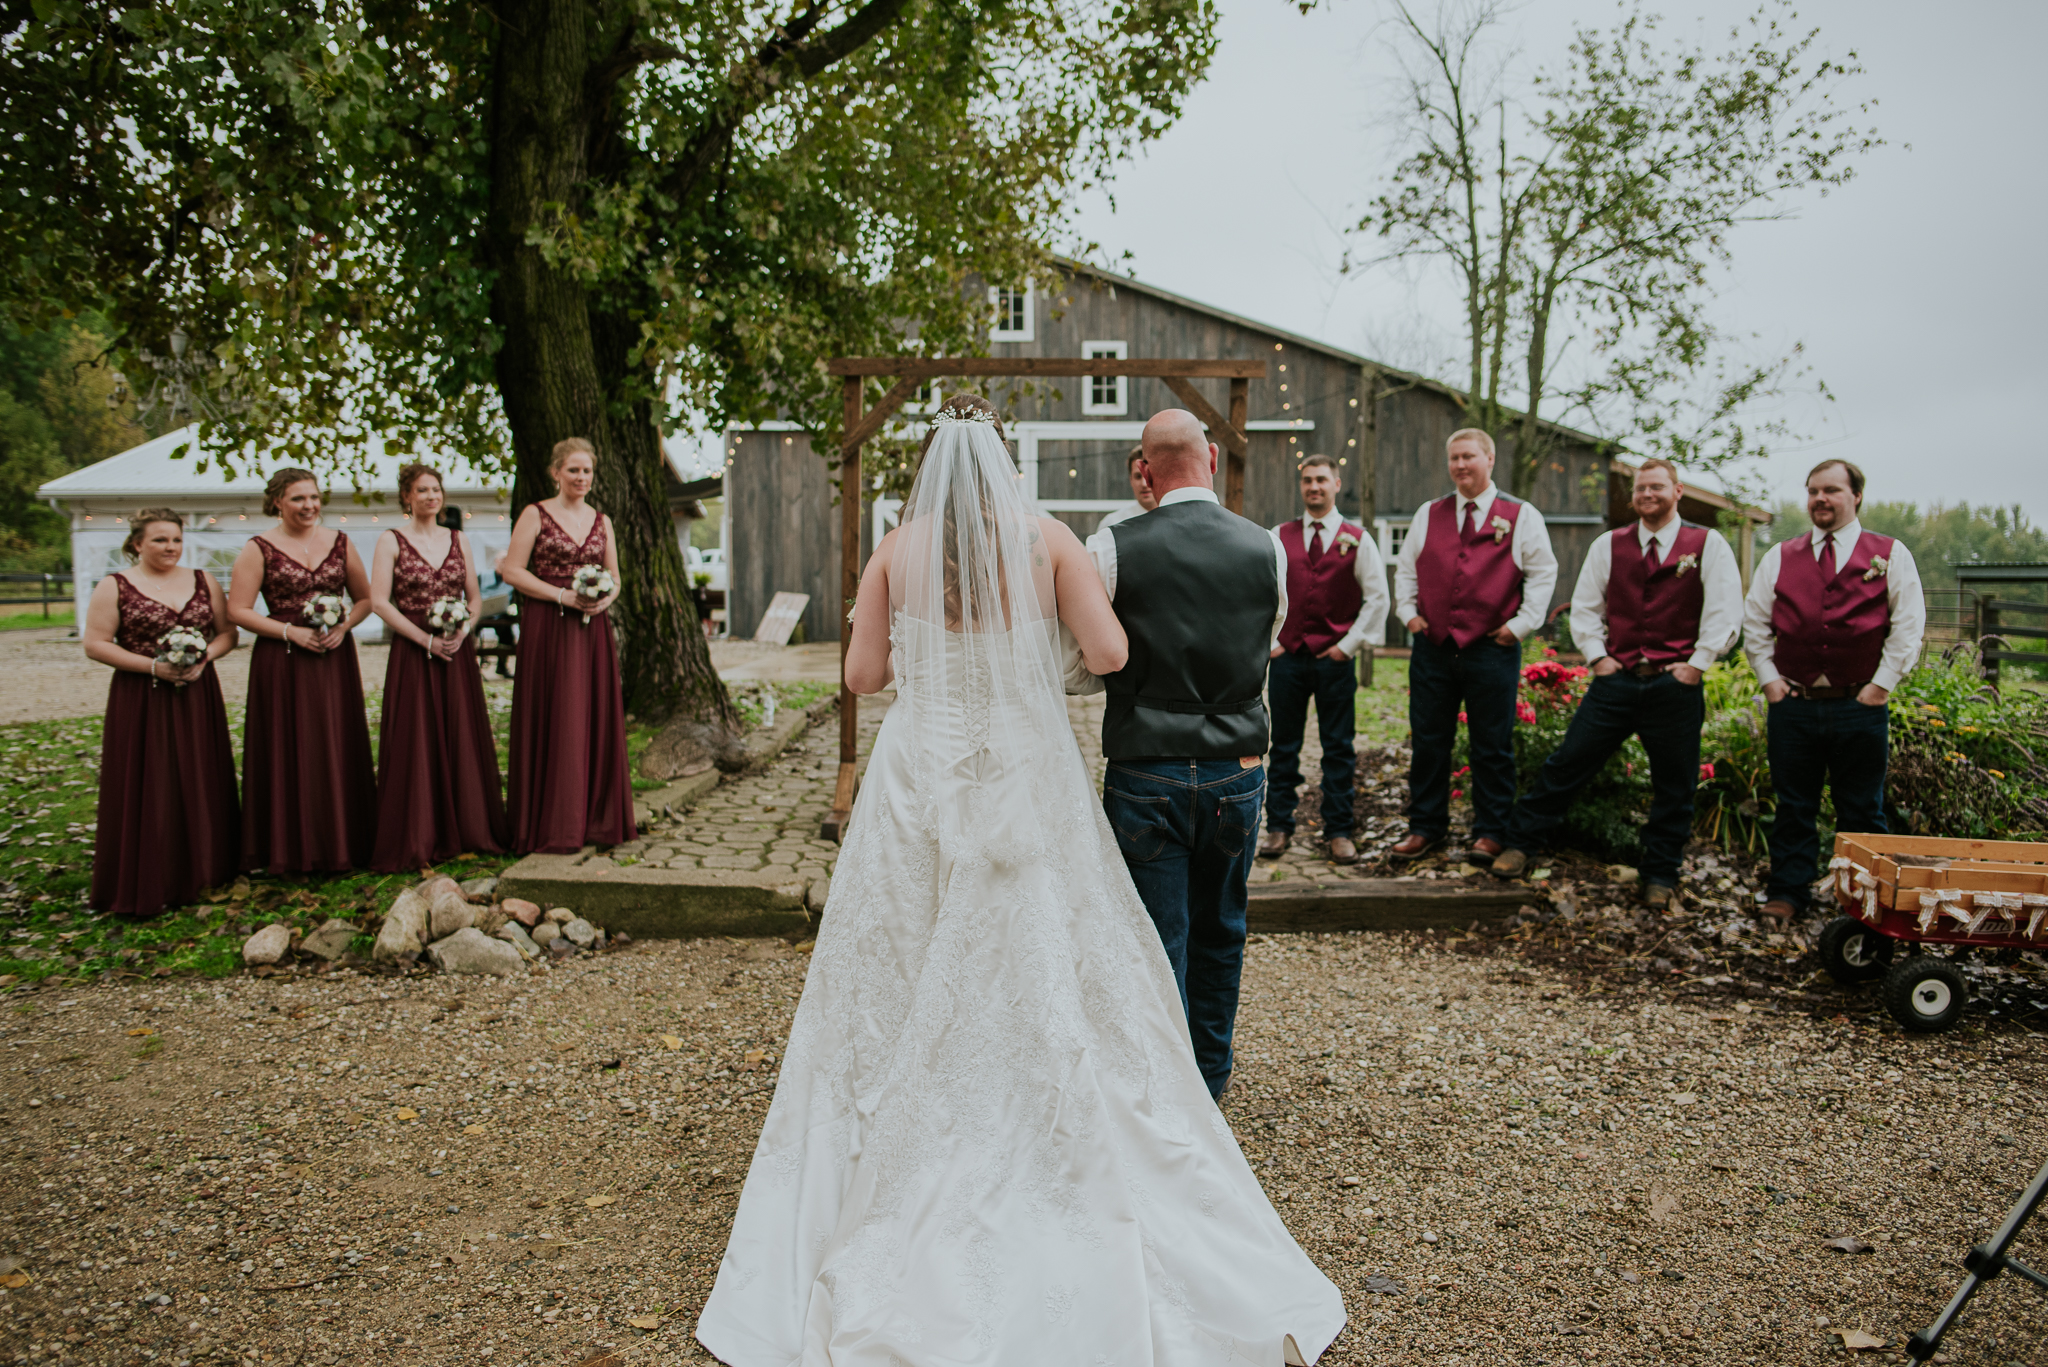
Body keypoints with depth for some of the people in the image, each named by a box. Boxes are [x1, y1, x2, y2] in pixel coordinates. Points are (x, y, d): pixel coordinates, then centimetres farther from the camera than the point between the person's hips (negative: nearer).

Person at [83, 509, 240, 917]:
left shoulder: (204, 582, 9)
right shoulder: (114, 587, -1)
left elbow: (227, 633, 10)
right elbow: (95, 644, -6)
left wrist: (204, 658, -10)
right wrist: (153, 666, -16)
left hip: (197, 697, 4)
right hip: (141, 702, -3)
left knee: (199, 785, 6)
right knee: (145, 789, -1)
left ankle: (198, 873, 18)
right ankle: (145, 886, 6)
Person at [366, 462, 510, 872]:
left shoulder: (458, 539, 12)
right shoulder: (391, 541, 0)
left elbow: (475, 597, 12)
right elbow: (379, 601, -7)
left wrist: (462, 630, -8)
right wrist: (426, 639, -14)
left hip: (457, 651, 4)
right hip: (412, 653, -4)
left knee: (462, 740, 5)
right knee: (415, 743, -2)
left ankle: (466, 830, 15)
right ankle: (415, 841, 5)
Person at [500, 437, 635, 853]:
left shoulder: (601, 521, 15)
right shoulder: (536, 515, 0)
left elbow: (614, 575, 17)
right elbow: (513, 571, -6)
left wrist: (607, 597, -5)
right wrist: (564, 595, -15)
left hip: (593, 630, 5)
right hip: (547, 629, -5)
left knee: (597, 721, 4)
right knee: (552, 723, -4)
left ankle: (596, 820, 13)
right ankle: (553, 828, 2)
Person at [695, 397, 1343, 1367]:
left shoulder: (897, 549, -1)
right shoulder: (1046, 539, -4)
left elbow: (862, 674, 0)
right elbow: (1108, 653, -8)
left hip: (922, 784, 1)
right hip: (1027, 782, 0)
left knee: (911, 987, 13)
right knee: (1050, 980, 10)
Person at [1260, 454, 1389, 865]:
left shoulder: (1357, 540, 4)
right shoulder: (1278, 537, 7)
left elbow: (1377, 597, 4)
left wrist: (1349, 645, -3)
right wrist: (1268, 641, 1)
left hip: (1335, 659, -1)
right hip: (1287, 657, 1)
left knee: (1338, 749, 3)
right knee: (1283, 748, 6)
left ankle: (1338, 833, 11)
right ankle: (1278, 827, 14)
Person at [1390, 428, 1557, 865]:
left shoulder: (1521, 516, 3)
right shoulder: (1429, 514, 13)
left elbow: (1543, 572, 3)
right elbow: (1405, 567, 19)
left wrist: (1520, 624, -4)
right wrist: (1409, 612, 7)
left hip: (1492, 649, -3)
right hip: (1432, 647, 3)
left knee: (1493, 747, 3)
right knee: (1427, 743, 7)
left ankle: (1490, 833, 15)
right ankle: (1426, 828, 18)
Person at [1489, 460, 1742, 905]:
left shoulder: (1708, 546, 1)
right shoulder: (1609, 545, 8)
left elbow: (1725, 613, -1)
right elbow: (1584, 606, 13)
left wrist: (1697, 664, -7)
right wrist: (1598, 656, 2)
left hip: (1676, 685, -1)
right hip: (1616, 680, 1)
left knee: (1673, 787, 8)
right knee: (1566, 764, 0)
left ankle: (1660, 876, 22)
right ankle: (1520, 843, 11)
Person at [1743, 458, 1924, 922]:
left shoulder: (1890, 555, 3)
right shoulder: (1780, 557, 9)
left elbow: (1909, 626, 1)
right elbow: (1754, 622, 11)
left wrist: (1880, 685, -6)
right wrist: (1769, 678, 2)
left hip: (1860, 706, -2)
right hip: (1793, 705, 2)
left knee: (1862, 812, 6)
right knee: (1793, 806, 8)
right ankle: (1787, 893, 16)